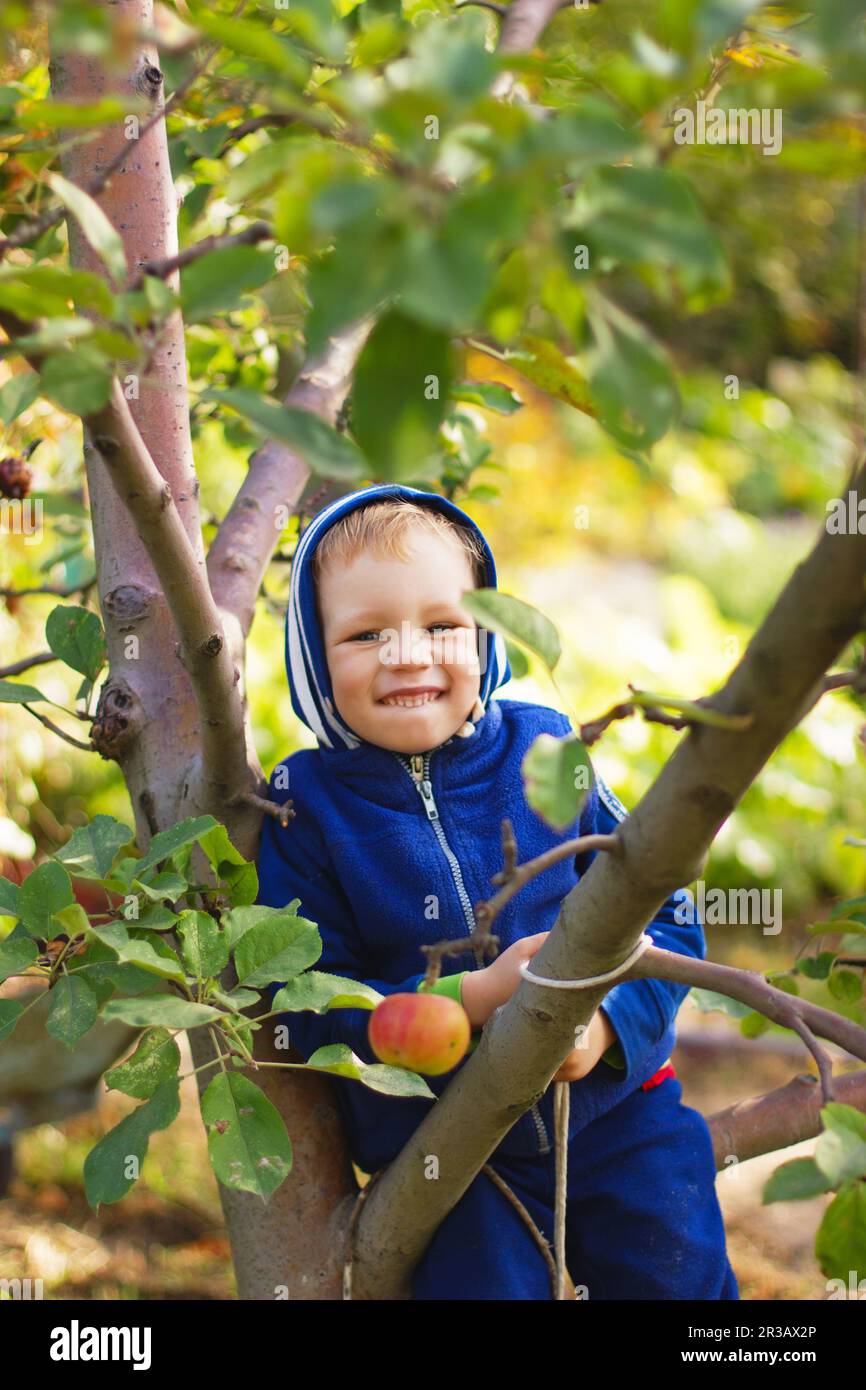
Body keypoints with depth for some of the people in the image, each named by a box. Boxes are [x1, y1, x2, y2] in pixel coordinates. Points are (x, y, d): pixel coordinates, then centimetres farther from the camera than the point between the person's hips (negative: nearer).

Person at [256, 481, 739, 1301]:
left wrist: (609, 1019, -20)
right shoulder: (308, 806, -8)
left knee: (680, 1278, 8)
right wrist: (473, 999, -24)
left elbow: (667, 915, 0)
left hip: (616, 1114, 2)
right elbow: (310, 1008, -12)